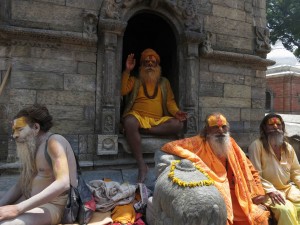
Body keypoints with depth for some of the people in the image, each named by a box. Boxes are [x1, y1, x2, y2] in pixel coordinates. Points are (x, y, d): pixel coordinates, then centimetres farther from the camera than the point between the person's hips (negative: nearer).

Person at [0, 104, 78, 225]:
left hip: (54, 206, -9)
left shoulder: (54, 141, -15)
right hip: (33, 203, 9)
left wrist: (18, 208, -28)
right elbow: (19, 185, 15)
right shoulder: (32, 148, 13)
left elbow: (63, 183, -28)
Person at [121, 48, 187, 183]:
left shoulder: (164, 82, 22)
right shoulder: (135, 80, 16)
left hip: (158, 121, 2)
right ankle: (141, 164, -34)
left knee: (178, 124, -26)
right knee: (129, 122, -39)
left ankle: (142, 130, -25)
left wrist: (176, 112, -7)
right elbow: (122, 91, -1)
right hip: (138, 117, -2)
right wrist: (127, 70, -6)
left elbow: (170, 101, 14)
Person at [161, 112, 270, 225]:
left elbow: (248, 168, 16)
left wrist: (257, 193, 8)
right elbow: (168, 147, -13)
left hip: (233, 193, 6)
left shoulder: (230, 143, 9)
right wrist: (193, 158, -20)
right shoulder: (199, 142, -6)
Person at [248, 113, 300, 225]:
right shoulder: (256, 145, -10)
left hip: (288, 188, 6)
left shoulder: (288, 147, 10)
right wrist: (270, 190, -22)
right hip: (267, 191, -6)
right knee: (286, 210, -29)